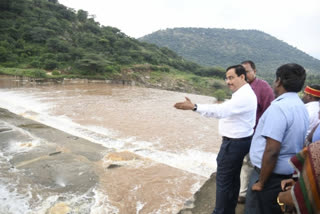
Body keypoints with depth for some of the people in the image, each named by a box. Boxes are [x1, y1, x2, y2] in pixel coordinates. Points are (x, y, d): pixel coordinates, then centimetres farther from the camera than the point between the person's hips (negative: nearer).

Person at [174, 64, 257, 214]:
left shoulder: (244, 96, -22)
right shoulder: (243, 93, 13)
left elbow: (221, 110, -35)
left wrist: (194, 107, -40)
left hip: (234, 143, -11)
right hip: (238, 141, 11)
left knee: (223, 179, 1)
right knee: (233, 178, 20)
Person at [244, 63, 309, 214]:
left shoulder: (279, 107, -22)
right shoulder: (301, 107, 7)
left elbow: (272, 151, -26)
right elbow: (294, 143, 14)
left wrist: (261, 183, -16)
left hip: (271, 174, -9)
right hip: (288, 173, 9)